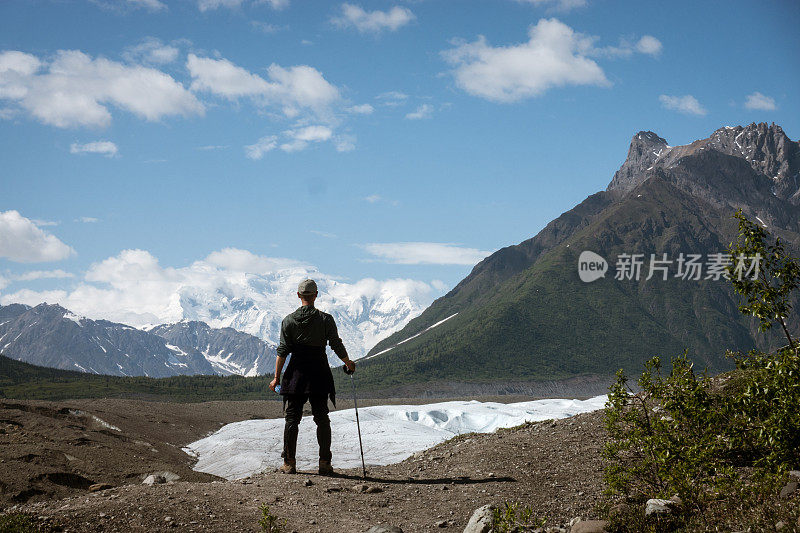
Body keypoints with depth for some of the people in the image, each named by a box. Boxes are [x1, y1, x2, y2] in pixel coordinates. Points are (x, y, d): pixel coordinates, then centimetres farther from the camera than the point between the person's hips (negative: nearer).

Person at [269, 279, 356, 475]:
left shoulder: (289, 321, -2)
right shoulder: (326, 319, -4)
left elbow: (282, 351, -3)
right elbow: (337, 346, -1)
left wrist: (277, 377, 2)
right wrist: (348, 363, 16)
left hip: (296, 374, 0)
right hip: (320, 374, 0)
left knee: (292, 418, 7)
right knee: (322, 418, 7)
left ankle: (289, 463, 6)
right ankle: (324, 463, 3)